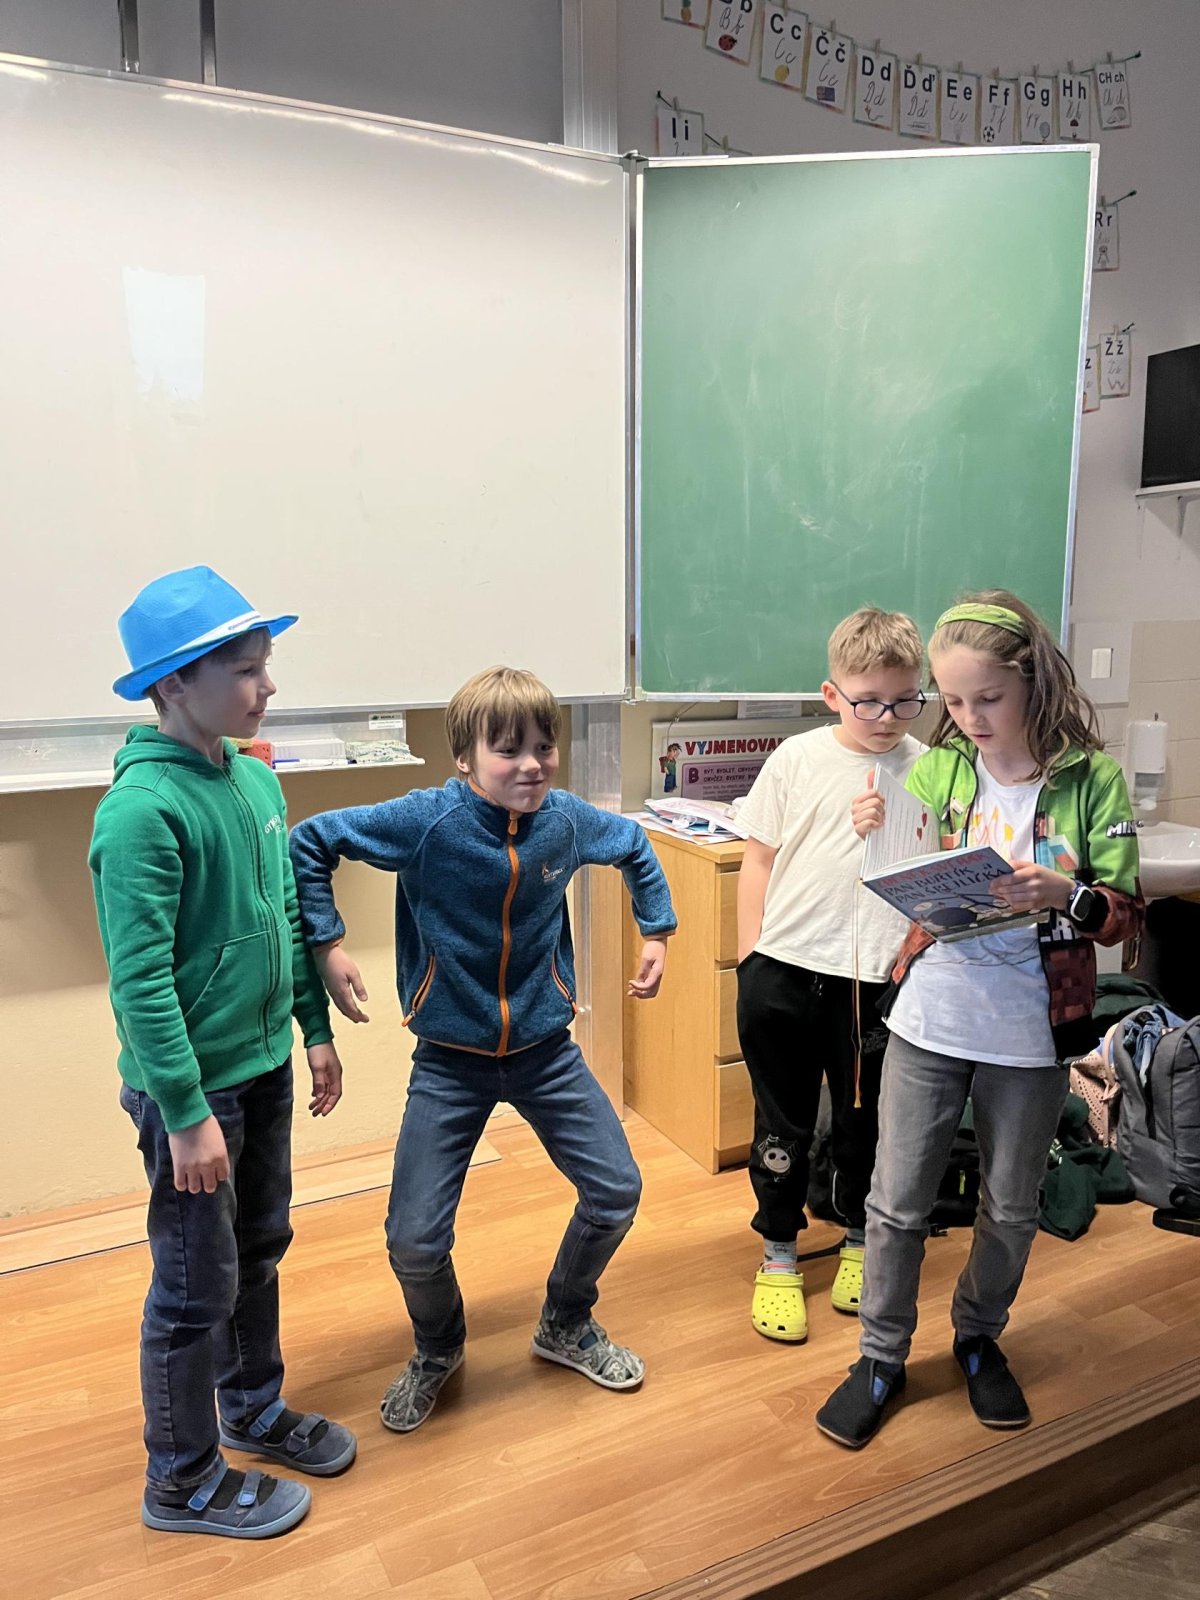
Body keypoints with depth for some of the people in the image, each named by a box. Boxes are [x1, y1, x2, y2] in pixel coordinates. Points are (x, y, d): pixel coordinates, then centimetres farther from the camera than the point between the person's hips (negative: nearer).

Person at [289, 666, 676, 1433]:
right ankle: (438, 1350, 32)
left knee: (617, 1191, 5)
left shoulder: (567, 820, -9)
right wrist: (327, 944, -16)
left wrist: (658, 931, 9)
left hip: (546, 1048, 3)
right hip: (451, 1061, -3)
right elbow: (309, 842, -12)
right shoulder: (425, 821, -20)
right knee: (415, 1238, -4)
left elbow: (637, 849, 12)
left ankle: (567, 1325, 36)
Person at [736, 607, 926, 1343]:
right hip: (783, 971, 0)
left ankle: (861, 1242, 40)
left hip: (875, 979, 1)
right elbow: (759, 860, 3)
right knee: (783, 1121, 12)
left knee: (867, 1122, 16)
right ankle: (779, 1256, 30)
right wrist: (751, 957, 1)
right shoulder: (796, 759, -1)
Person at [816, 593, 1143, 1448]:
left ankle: (980, 1337, 44)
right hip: (929, 1022, 1)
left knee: (1011, 1206, 18)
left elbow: (1125, 915, -7)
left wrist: (1064, 893, -27)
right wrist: (879, 838, -16)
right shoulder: (938, 769, -2)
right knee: (898, 1201, 10)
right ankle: (883, 1355, 31)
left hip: (1031, 1035, -1)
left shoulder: (1093, 779, -8)